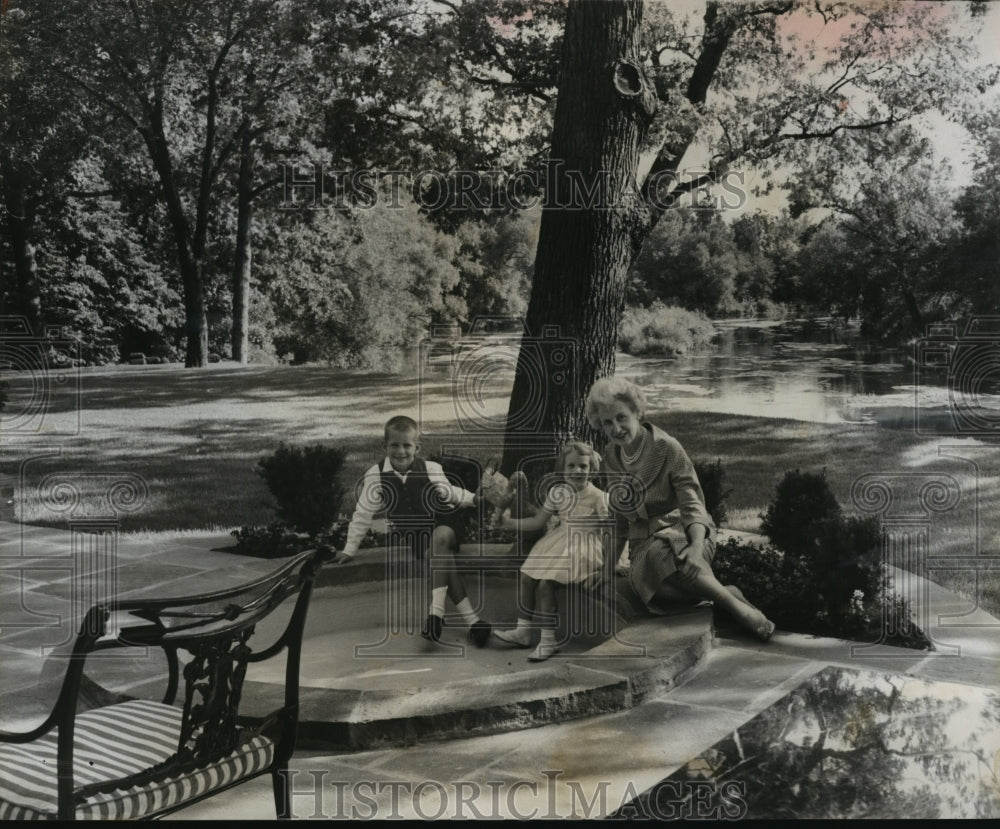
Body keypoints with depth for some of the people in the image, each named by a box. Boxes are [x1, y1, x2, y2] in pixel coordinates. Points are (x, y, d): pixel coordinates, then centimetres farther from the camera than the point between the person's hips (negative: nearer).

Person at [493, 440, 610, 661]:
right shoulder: (557, 492, 5)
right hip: (559, 542, 7)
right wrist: (509, 522, 2)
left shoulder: (597, 496, -9)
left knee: (546, 582, -22)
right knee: (526, 576, -5)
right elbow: (538, 521, 11)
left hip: (582, 546, -6)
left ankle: (548, 641, -12)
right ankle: (522, 631, 8)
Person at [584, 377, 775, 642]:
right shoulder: (612, 457, 8)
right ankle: (728, 593, -22)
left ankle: (736, 605, -31)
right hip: (644, 542, 4)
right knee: (644, 578, -35)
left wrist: (697, 545, -31)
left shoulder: (666, 447, -8)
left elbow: (692, 503, -14)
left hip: (682, 532, -4)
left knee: (660, 554, -42)